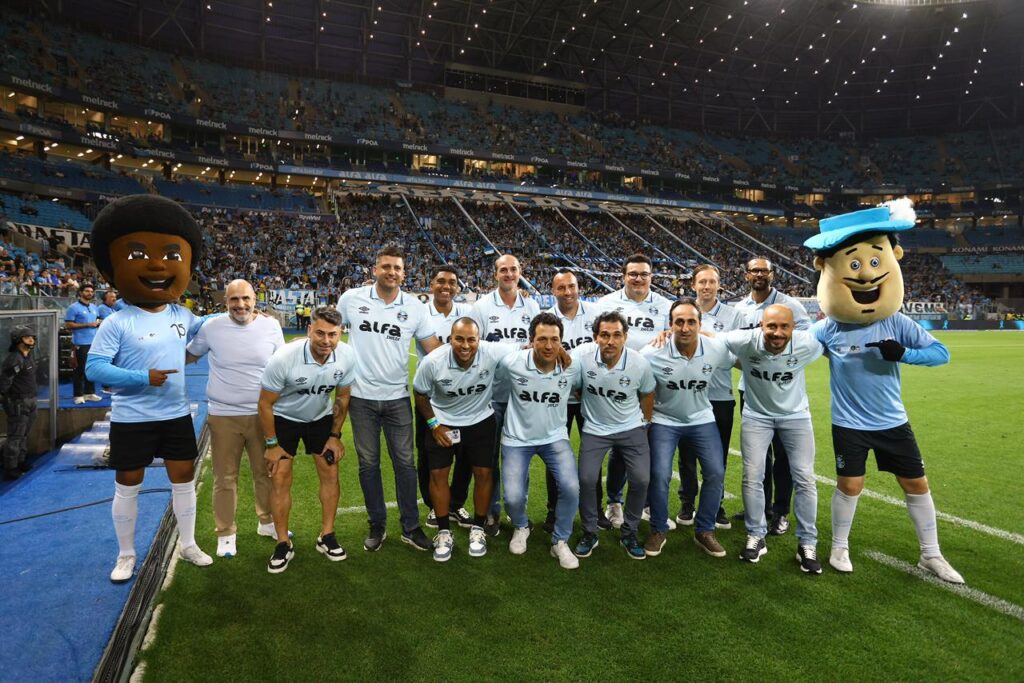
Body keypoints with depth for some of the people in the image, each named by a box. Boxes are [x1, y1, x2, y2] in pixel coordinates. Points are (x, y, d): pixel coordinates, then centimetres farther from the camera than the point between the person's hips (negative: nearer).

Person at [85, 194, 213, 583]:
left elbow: (205, 329, 22)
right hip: (132, 419, -4)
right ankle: (126, 555, 29)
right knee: (128, 487, 10)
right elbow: (94, 368, -17)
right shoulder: (117, 323, -15)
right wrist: (142, 378, -26)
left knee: (184, 479, 12)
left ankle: (188, 545, 30)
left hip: (176, 415, 4)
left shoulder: (182, 315, 0)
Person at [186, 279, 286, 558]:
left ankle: (267, 521, 35)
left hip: (262, 414, 1)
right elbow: (189, 355, 12)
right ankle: (226, 533, 26)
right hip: (223, 416, -1)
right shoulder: (211, 327, -6)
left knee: (265, 472, 15)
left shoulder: (271, 326, -3)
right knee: (225, 478, 9)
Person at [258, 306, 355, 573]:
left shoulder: (347, 356, -23)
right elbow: (265, 403, -18)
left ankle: (327, 537, 16)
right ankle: (283, 544, 10)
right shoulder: (283, 358, -33)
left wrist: (335, 435, -1)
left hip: (321, 417, 3)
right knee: (281, 479, -5)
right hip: (284, 419, -3)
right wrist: (272, 444, -12)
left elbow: (342, 396, -4)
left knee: (330, 474, 0)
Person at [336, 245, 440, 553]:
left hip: (398, 397, 0)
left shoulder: (415, 306, -1)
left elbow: (433, 348, 2)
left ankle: (410, 527, 19)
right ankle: (377, 525, 26)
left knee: (405, 463, 5)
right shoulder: (351, 298, -2)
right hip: (362, 397, 0)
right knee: (368, 463, 10)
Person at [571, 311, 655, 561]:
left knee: (641, 480, -7)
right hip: (595, 429, -1)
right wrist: (590, 407, 2)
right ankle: (589, 534, 14)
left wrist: (645, 422, 11)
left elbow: (647, 394, 5)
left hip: (631, 428, 1)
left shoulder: (639, 363, -14)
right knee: (586, 480, -11)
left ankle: (629, 534, 18)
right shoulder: (582, 356, -20)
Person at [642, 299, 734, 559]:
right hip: (665, 420, -2)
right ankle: (658, 530, 13)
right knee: (659, 475, -12)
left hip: (702, 419, 3)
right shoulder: (653, 354, -23)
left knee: (716, 473, -3)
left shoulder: (716, 349, -15)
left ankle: (704, 531, 18)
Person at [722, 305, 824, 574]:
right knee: (753, 476, -1)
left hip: (795, 414, 1)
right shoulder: (745, 341, -29)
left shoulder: (807, 344, -25)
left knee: (804, 478, 1)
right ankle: (756, 536, 19)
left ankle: (807, 543, 19)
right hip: (757, 414, 0)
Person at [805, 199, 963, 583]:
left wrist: (903, 353, -25)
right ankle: (839, 547, 23)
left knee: (916, 483, 10)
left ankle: (931, 555, 29)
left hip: (893, 422, 3)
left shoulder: (898, 324, -9)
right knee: (850, 485, 1)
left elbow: (941, 353, -7)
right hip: (849, 424, -3)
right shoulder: (827, 330, -14)